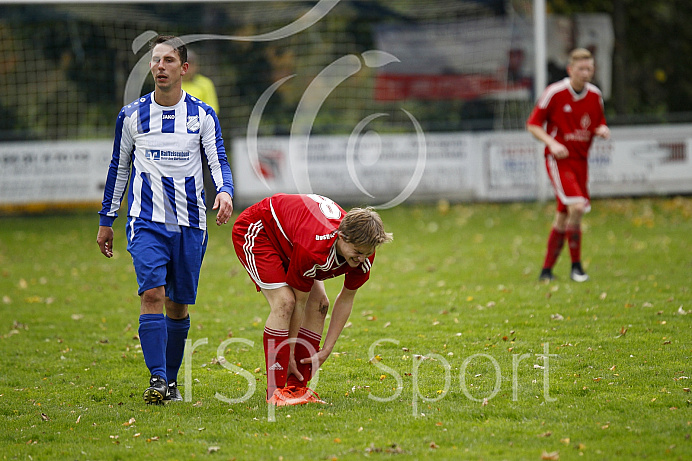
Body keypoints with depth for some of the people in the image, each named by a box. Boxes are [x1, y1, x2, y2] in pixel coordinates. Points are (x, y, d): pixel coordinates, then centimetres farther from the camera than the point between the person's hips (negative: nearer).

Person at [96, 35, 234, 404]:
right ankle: (156, 378, -20)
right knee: (152, 294, -18)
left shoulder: (203, 116, 4)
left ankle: (171, 380, 19)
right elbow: (119, 167, 14)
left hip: (189, 224, 1)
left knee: (178, 304, 6)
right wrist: (106, 220, 14)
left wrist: (225, 191, -22)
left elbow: (218, 162, 0)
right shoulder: (131, 115, 5)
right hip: (146, 221, -1)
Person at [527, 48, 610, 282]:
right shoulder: (554, 93, -11)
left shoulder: (595, 95, 5)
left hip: (580, 160, 6)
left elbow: (600, 124, 18)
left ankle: (547, 269, 19)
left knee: (563, 216, 8)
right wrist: (552, 143, -20)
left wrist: (602, 130, -6)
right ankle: (576, 265, -11)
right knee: (576, 206, -23)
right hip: (558, 159, -6)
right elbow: (532, 125, -5)